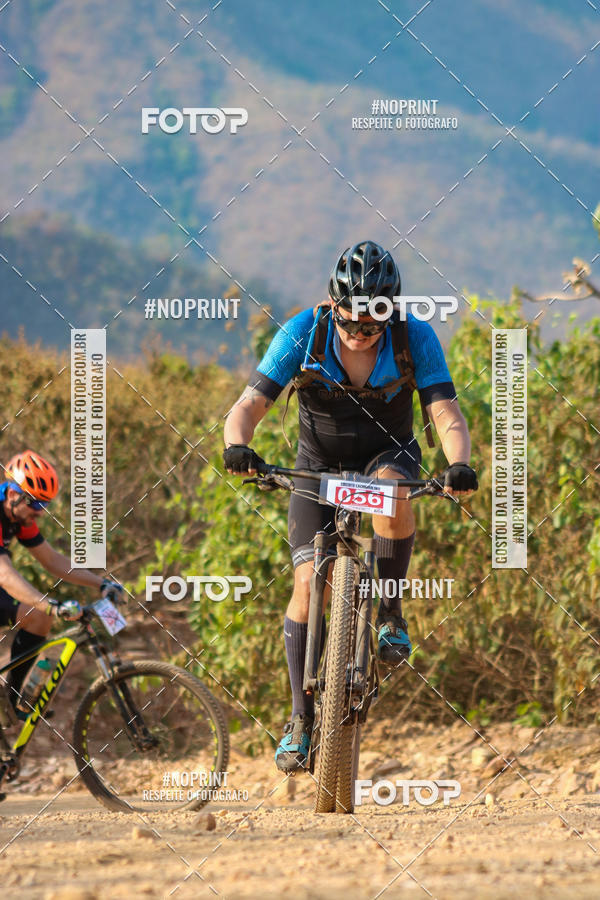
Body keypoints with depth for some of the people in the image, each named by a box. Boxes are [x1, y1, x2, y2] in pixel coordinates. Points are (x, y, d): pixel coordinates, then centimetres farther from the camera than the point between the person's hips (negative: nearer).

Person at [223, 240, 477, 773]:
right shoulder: (303, 334, -22)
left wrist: (459, 464, -48)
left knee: (392, 489, -37)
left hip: (388, 453, 0)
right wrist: (238, 447, -47)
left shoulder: (415, 338, -22)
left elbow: (447, 414, -27)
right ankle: (302, 716, -6)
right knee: (309, 579, -16)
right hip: (320, 462, 0)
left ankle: (390, 613, -17)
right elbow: (248, 407, -24)